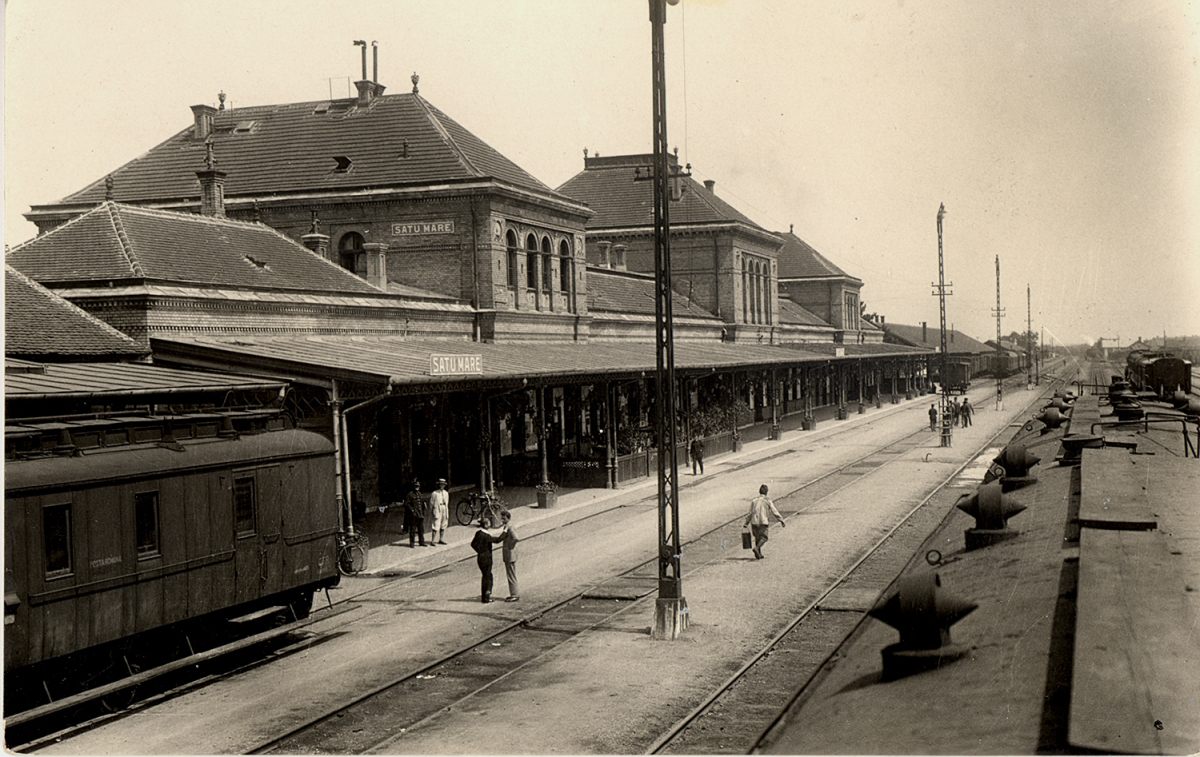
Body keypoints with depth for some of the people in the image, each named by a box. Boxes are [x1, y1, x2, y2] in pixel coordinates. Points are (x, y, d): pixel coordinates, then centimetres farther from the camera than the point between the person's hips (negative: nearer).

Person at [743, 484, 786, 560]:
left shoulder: (754, 500, 12)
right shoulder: (767, 500, 3)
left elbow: (750, 513, 11)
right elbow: (774, 512, 1)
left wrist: (746, 523, 19)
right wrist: (781, 521, 6)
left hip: (754, 521, 4)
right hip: (763, 522, -4)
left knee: (757, 537, 13)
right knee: (763, 537, -3)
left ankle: (758, 554, 12)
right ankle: (756, 548, -29)